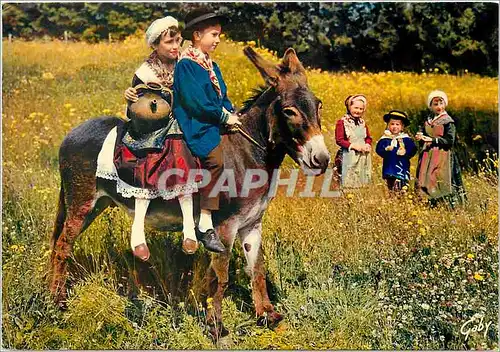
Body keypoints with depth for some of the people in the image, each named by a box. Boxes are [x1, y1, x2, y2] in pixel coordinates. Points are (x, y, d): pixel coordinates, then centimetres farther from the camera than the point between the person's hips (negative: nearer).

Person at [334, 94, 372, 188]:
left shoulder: (362, 122, 14)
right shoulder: (342, 122, -5)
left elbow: (368, 138, 19)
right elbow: (339, 140, -10)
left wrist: (367, 145, -4)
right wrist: (353, 146, -18)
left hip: (363, 156, 6)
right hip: (349, 157, -6)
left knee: (363, 180, 8)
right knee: (349, 184, -5)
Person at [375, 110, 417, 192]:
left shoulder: (406, 138, 3)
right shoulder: (384, 139, 4)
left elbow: (413, 149, -2)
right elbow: (378, 149, -3)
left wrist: (406, 153, -19)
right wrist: (386, 150, -21)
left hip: (402, 166, -1)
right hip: (389, 167, 1)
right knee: (390, 187, 9)